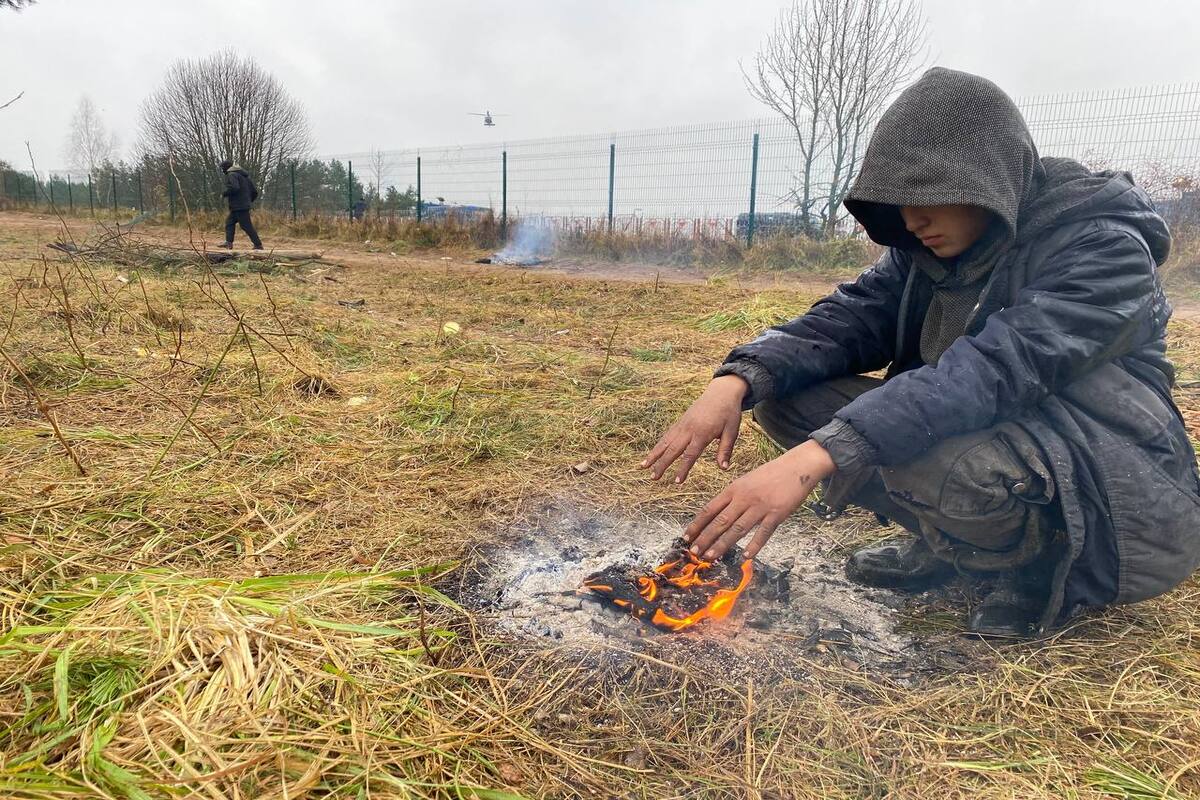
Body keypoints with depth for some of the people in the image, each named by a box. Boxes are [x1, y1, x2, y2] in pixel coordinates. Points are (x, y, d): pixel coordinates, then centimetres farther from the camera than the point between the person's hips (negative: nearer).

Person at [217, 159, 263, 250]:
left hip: (239, 206, -10)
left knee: (246, 225, -8)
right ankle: (229, 242, 10)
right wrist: (249, 200, 26)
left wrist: (224, 194, -11)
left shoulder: (231, 175, -8)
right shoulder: (244, 175, 19)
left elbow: (234, 187, -26)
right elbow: (254, 191, 17)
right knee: (229, 222, 15)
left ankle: (258, 245, -7)